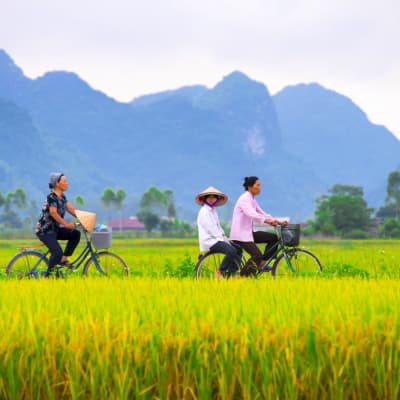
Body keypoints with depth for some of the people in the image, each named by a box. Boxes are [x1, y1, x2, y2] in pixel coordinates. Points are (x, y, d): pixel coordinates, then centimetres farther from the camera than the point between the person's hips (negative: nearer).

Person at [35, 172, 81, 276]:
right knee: (57, 252, -23)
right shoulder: (51, 197, -18)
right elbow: (53, 213, -27)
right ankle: (47, 276, -10)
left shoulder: (62, 197, 9)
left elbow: (71, 209, 5)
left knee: (76, 234, -4)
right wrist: (66, 224, -30)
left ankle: (63, 259, 2)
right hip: (45, 231, -9)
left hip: (55, 229, 9)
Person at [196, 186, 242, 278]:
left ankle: (230, 273, 4)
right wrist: (222, 238, -15)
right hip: (209, 241, -10)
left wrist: (225, 238, 3)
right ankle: (220, 272, -15)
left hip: (216, 239, 10)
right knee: (232, 251, -26)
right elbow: (211, 229, -17)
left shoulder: (213, 211, 19)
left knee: (238, 249, 2)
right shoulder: (204, 212, -11)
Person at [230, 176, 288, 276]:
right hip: (240, 234, -9)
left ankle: (262, 263, 4)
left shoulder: (252, 200, 15)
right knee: (257, 256, -20)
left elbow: (262, 214, 15)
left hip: (248, 232, 9)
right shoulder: (244, 199, -15)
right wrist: (268, 221, -41)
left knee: (273, 237, 2)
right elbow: (252, 214, -31)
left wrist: (278, 221, 3)